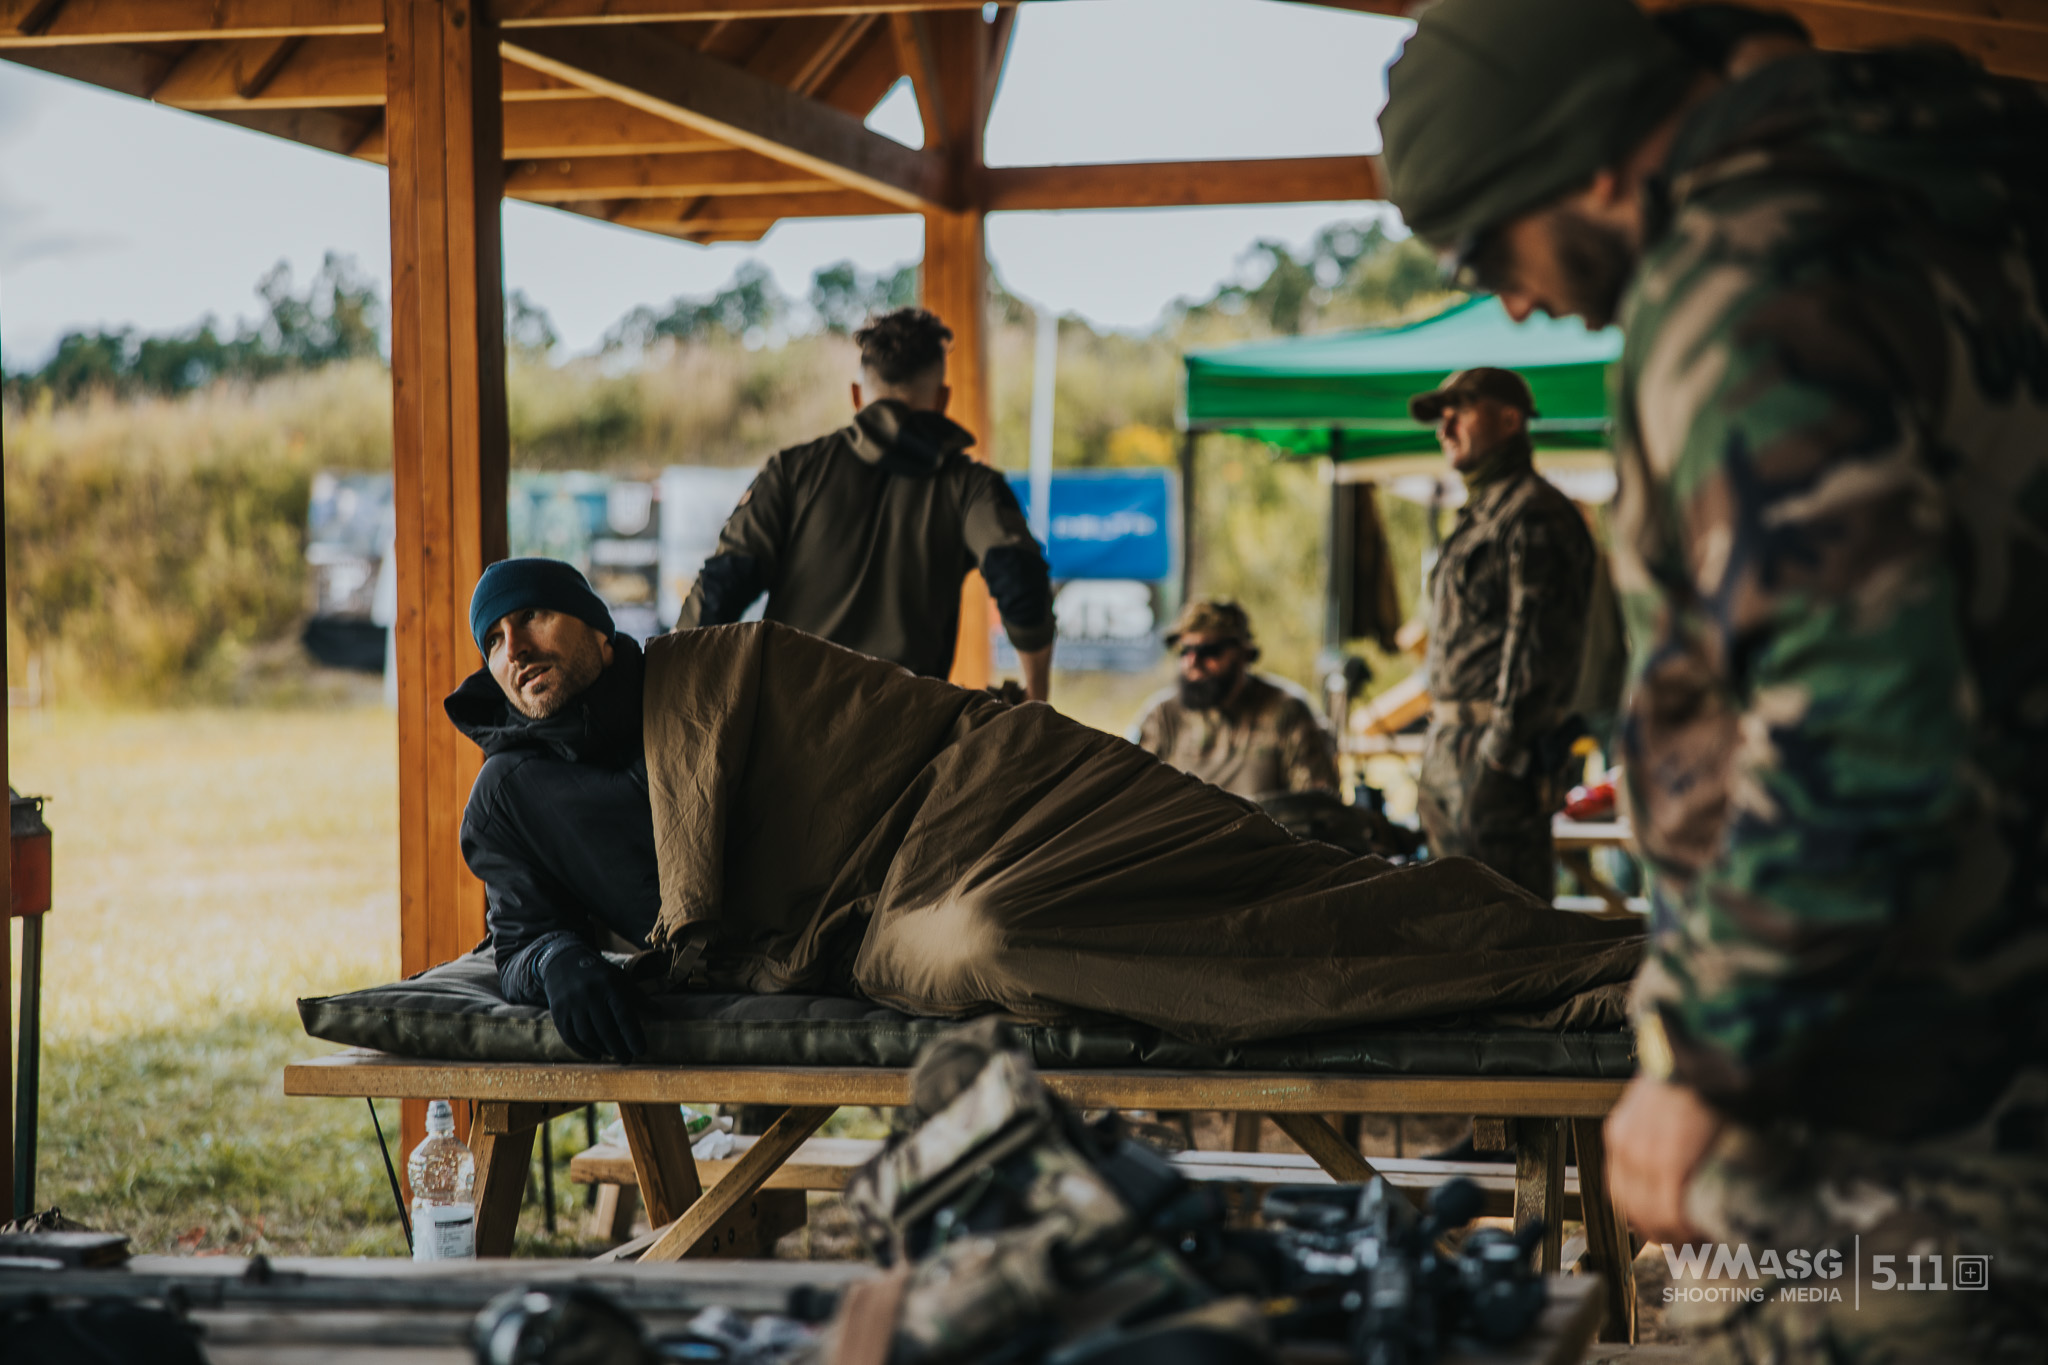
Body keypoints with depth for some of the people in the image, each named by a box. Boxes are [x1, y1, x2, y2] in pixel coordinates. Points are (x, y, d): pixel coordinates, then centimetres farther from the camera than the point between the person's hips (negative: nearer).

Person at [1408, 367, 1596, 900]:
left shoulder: (1534, 514, -10)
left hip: (1499, 742, -10)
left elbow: (1538, 642, -18)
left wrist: (1502, 750, -22)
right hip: (1452, 746, 10)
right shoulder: (1479, 516, 22)